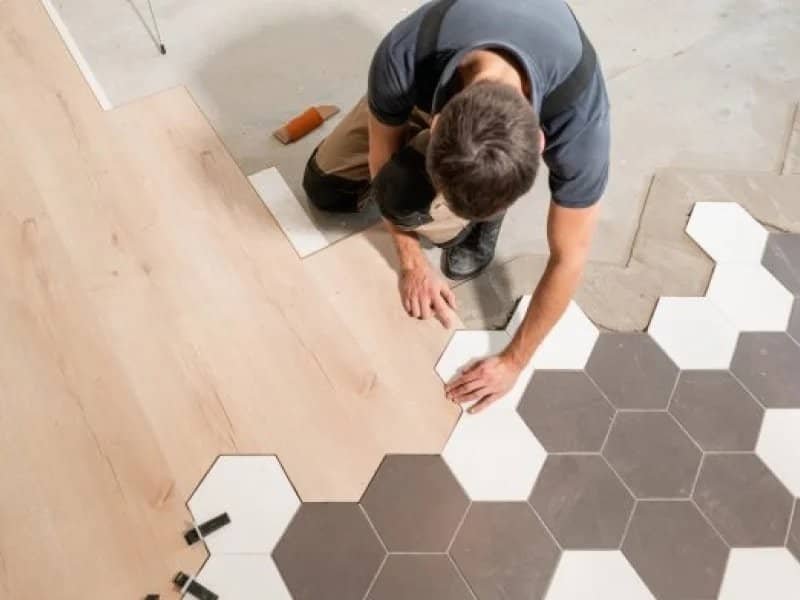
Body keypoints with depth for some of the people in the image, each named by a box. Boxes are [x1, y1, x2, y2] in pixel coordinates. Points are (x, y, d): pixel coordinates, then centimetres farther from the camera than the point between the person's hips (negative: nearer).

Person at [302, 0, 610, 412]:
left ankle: (484, 215, 3)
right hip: (434, 84, 3)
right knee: (322, 185, 3)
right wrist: (413, 264, -14)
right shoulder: (402, 57, -41)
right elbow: (383, 156, -19)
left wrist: (513, 362, -21)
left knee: (405, 192, -30)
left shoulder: (577, 118, -43)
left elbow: (568, 259, -29)